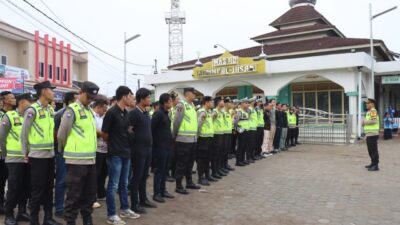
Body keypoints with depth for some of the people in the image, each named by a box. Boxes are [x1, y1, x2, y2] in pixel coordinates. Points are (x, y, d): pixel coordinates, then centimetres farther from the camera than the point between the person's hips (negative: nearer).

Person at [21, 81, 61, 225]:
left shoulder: (51, 110, 8)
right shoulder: (32, 110, -11)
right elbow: (24, 133, -6)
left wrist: (56, 147, 13)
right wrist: (26, 152, 0)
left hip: (50, 154, 6)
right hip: (37, 155, -6)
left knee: (49, 187, 13)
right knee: (37, 189, 1)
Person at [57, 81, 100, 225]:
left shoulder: (90, 111, 13)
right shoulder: (72, 110, -10)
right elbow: (61, 135, -7)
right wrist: (65, 151, 6)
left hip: (91, 159, 7)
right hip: (76, 160, -7)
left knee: (90, 192, 16)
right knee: (74, 194, 3)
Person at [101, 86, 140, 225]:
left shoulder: (126, 113, 8)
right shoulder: (111, 112, -16)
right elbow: (104, 134, -10)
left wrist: (125, 145, 13)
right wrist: (112, 144, 4)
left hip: (126, 153, 8)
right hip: (115, 154, -8)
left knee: (124, 184, 18)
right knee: (113, 185, 2)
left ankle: (125, 209, 30)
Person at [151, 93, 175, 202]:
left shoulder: (166, 113, 13)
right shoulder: (158, 113, -14)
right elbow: (151, 129, -17)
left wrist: (170, 140, 14)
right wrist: (156, 143, -13)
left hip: (167, 146, 9)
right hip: (160, 147, -8)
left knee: (165, 169, 14)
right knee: (159, 170, -1)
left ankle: (163, 190, 25)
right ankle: (156, 193, 8)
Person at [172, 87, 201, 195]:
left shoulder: (192, 105, 15)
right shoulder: (181, 105, -12)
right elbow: (176, 122, -12)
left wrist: (196, 134, 15)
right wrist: (174, 136, -6)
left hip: (193, 139, 8)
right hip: (184, 139, -8)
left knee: (190, 162, 17)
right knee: (181, 163, -1)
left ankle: (189, 182, 30)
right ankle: (178, 186, 8)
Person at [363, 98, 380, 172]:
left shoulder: (373, 111, -12)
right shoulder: (370, 111, 19)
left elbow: (374, 121, -25)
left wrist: (365, 121, -13)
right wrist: (365, 122, 9)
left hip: (372, 134, -10)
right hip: (369, 134, 10)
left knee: (373, 150, -7)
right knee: (371, 150, 17)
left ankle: (376, 166, -3)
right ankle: (373, 163, 28)